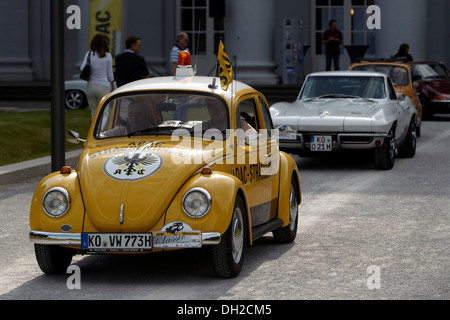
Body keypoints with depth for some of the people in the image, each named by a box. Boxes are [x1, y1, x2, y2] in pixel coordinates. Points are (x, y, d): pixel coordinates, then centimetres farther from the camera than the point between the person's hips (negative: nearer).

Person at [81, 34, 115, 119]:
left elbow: (82, 69, -8)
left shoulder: (89, 54, 0)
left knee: (94, 112, 10)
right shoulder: (108, 56, -3)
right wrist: (112, 88, 9)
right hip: (104, 87, -2)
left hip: (91, 86, 2)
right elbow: (110, 74, 1)